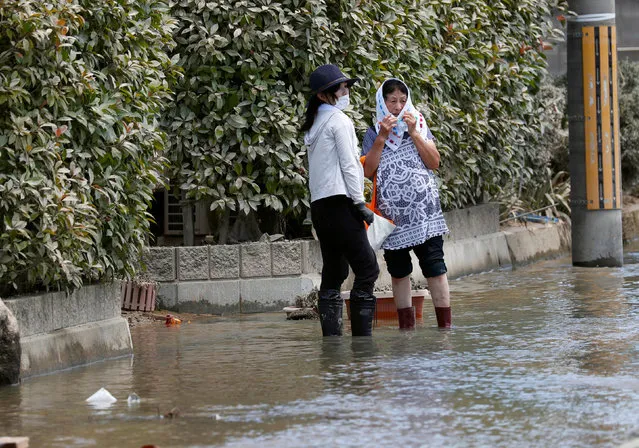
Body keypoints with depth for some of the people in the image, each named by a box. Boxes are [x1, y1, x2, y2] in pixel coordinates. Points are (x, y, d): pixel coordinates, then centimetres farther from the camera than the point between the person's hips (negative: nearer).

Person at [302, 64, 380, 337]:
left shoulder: (314, 125, 20)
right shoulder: (339, 120, -6)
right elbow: (348, 165, -11)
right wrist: (360, 203, -9)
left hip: (319, 205, 9)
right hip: (339, 201, -9)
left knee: (333, 273, 8)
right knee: (367, 269, -8)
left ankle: (331, 336, 2)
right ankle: (361, 335, -14)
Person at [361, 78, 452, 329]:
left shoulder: (419, 126, 9)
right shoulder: (374, 133, 7)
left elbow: (434, 162, -1)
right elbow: (367, 170, -4)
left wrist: (413, 133, -8)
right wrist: (382, 137, -10)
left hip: (424, 211, -1)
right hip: (393, 213, 1)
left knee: (434, 267, -8)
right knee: (398, 271, 5)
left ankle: (445, 324, -8)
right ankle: (406, 326, 10)